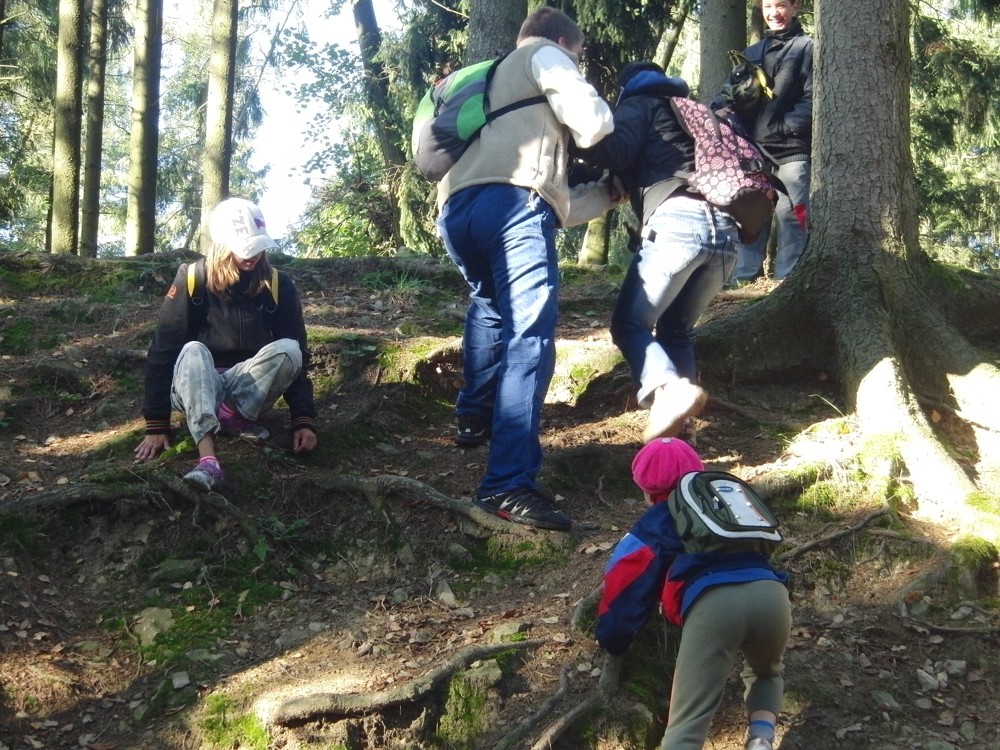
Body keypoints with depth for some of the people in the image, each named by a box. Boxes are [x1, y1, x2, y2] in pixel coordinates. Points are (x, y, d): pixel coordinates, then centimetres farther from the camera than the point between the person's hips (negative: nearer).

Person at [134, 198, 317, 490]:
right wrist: (156, 425, -20)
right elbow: (163, 351, -14)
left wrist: (304, 420, -18)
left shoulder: (277, 285, -8)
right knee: (193, 351, -36)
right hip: (197, 387, -1)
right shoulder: (192, 279, -13)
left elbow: (298, 355, -7)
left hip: (248, 388, 1)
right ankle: (207, 458, -54)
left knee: (287, 350, -27)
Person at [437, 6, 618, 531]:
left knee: (489, 306, 36)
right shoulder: (542, 54, 20)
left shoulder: (485, 85, 41)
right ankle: (508, 484, -25)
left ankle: (474, 419, 43)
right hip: (511, 199, -8)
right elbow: (591, 124, 5)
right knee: (529, 338, -15)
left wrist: (604, 196, 46)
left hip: (455, 207, 8)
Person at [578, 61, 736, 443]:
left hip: (677, 220, -6)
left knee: (629, 323, 1)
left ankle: (668, 390, -26)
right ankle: (676, 439, 3)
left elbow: (615, 151, -1)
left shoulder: (639, 103, 17)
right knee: (676, 330, 17)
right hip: (724, 229, 7)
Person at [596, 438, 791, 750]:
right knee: (767, 673, 36)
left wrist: (612, 642, 38)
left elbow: (623, 590, 22)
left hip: (713, 603, -4)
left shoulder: (652, 528, 26)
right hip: (771, 593, 4)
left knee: (686, 723, -5)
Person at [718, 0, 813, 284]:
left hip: (791, 151, -5)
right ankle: (741, 281, 9)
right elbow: (729, 93, 15)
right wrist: (721, 110, -8)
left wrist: (784, 128, -18)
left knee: (791, 218, -6)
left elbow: (812, 100, -6)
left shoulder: (807, 48, 4)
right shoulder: (752, 53, 20)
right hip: (753, 152, 5)